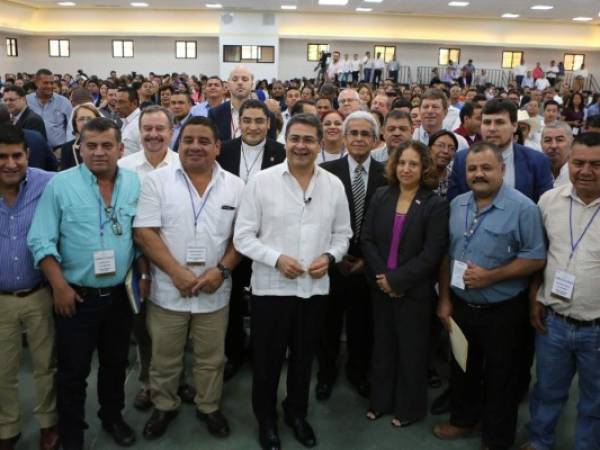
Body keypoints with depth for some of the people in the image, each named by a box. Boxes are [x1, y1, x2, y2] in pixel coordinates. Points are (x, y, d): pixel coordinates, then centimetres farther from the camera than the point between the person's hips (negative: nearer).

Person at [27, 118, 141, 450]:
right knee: (73, 371, 10)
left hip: (120, 294, 3)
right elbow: (41, 241, -11)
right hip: (77, 296, -3)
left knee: (116, 363, 20)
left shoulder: (135, 184, 0)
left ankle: (113, 417, 43)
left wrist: (143, 275, 3)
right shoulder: (60, 184, -9)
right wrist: (60, 287, -15)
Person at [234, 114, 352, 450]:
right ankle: (266, 418, 35)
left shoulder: (334, 185, 2)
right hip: (270, 287, -3)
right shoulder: (262, 181, -8)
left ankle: (297, 412, 42)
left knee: (304, 357, 19)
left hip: (315, 287, 3)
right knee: (267, 358, 12)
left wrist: (330, 256, -11)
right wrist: (276, 258, -19)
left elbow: (342, 234, 9)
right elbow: (243, 236, -7)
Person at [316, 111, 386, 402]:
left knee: (362, 323, 15)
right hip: (332, 262, -1)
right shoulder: (327, 171, -7)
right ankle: (326, 373, 34)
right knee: (328, 322, 13)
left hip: (368, 265, 1)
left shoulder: (386, 175, -2)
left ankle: (358, 371, 38)